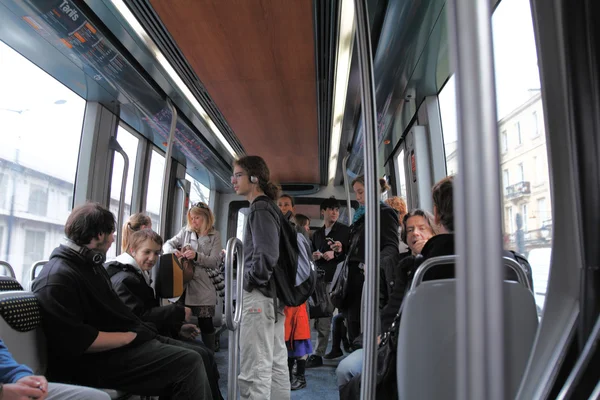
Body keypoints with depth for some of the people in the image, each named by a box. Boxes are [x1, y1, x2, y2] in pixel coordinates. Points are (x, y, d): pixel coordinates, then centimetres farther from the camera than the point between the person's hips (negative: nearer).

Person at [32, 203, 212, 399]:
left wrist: (141, 329, 3)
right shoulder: (57, 278, -18)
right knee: (189, 364, -19)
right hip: (104, 359, -10)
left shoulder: (90, 264, 15)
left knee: (200, 355, 6)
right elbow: (77, 341, -26)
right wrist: (129, 336, -18)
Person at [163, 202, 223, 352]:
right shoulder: (186, 231, 11)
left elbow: (215, 262, -5)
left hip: (203, 286, -3)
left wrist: (197, 256, -20)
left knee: (205, 322, 2)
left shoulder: (215, 236, 2)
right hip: (183, 283, 3)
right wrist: (173, 250, -14)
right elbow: (167, 244, 9)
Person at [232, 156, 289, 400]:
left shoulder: (260, 209, -13)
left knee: (254, 370, -5)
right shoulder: (269, 207, 15)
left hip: (259, 294, -10)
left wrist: (251, 279, -11)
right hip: (273, 293, 10)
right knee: (276, 363, 15)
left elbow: (266, 254, -24)